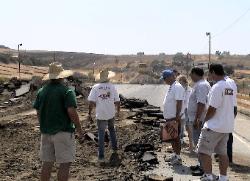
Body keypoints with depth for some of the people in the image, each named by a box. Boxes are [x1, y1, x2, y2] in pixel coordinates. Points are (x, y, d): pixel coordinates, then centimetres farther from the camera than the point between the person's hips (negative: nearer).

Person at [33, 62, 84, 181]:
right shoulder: (66, 91, -11)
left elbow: (38, 112, 11)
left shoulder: (41, 91, 7)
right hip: (63, 131, -6)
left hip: (46, 132, 6)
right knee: (65, 163, 1)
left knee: (47, 162, 13)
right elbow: (71, 112, -18)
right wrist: (79, 129, -7)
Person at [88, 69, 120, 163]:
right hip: (111, 114, 2)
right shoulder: (112, 87, -2)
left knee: (101, 134, 6)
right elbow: (117, 101, 1)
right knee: (112, 129, 27)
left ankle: (101, 156, 5)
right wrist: (118, 111, 17)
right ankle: (114, 147, 38)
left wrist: (89, 114, -3)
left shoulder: (96, 87, -6)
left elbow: (91, 102, -11)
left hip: (100, 115, -2)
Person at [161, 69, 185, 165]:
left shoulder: (177, 87, -17)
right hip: (169, 117, 10)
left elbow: (179, 103, -23)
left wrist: (177, 116, -25)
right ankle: (175, 154, 28)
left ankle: (178, 157, 5)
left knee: (176, 137, -3)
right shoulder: (171, 87, 14)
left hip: (174, 118, -10)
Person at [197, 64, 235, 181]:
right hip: (227, 126, 9)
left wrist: (205, 120, -4)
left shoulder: (217, 87, -19)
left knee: (203, 151, 0)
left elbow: (212, 109, -19)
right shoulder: (229, 87, 8)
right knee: (222, 152, 15)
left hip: (214, 127, -9)